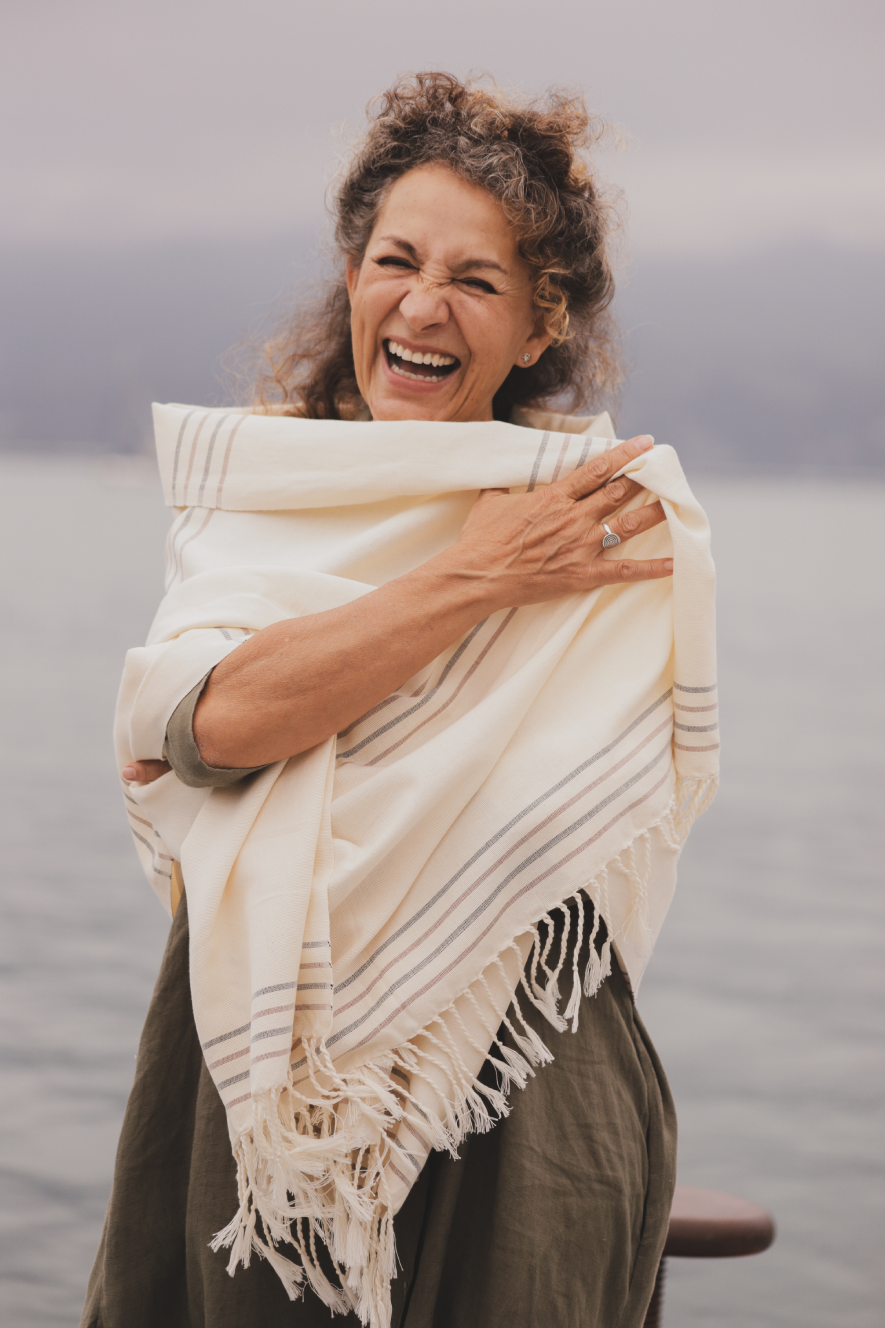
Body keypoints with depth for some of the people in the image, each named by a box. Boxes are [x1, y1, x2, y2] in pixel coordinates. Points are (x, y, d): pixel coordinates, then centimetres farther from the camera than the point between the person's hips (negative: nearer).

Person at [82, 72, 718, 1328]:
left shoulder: (603, 506, -4)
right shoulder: (254, 468, 5)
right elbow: (188, 721, -14)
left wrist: (216, 730, -11)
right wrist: (469, 579, -15)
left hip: (506, 1067, -3)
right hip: (255, 1042, 3)